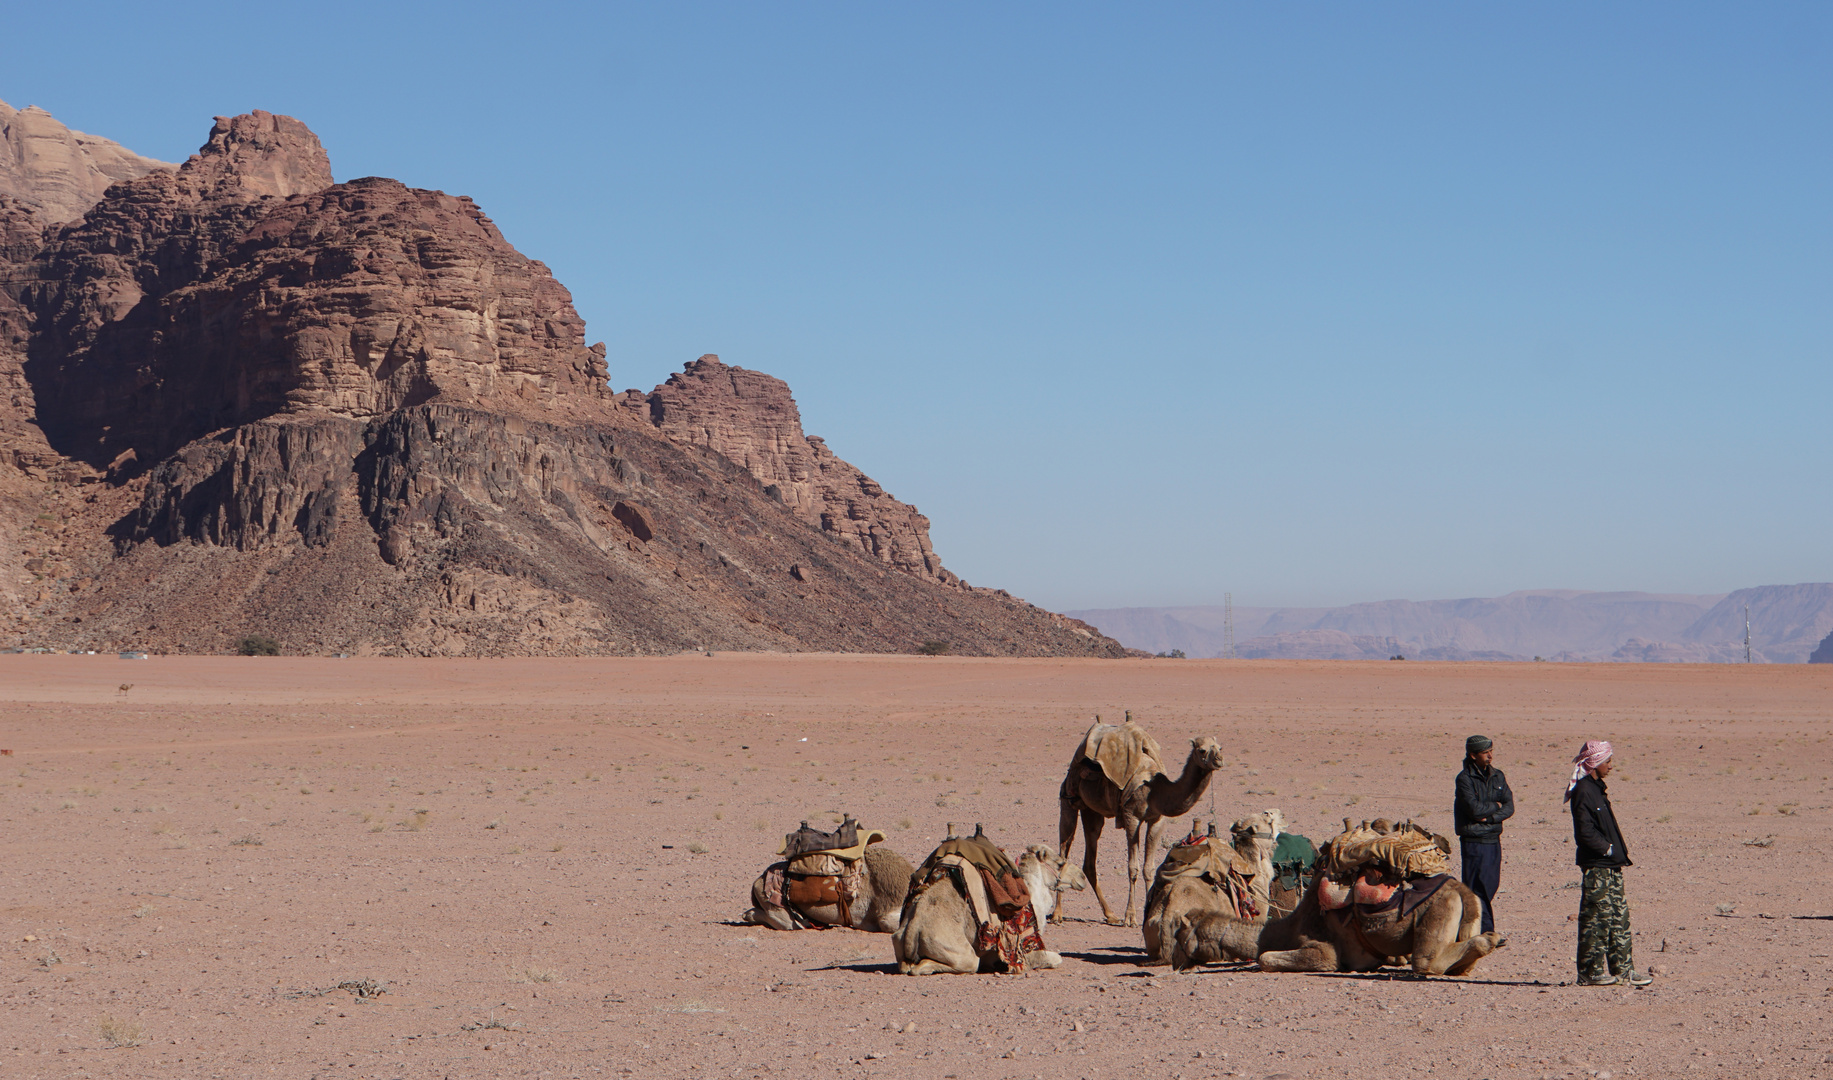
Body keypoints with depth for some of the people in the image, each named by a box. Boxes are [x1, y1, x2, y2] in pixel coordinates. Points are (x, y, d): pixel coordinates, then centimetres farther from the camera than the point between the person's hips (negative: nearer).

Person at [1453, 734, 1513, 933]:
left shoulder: (1497, 776, 10)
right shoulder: (1465, 778, -9)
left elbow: (1509, 807, 3)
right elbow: (1475, 808, -19)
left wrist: (1490, 817, -13)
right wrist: (1495, 806, -3)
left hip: (1493, 840, 6)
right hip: (1474, 840, -6)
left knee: (1491, 885, 8)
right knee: (1478, 887, -5)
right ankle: (1486, 930, -3)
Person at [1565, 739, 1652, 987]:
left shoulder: (1597, 788, 17)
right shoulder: (1583, 791, -14)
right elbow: (1585, 832, -19)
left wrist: (1619, 851, 11)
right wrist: (1609, 849, -11)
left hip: (1611, 865, 10)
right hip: (1596, 865, -10)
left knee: (1619, 916, 10)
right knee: (1596, 918, -5)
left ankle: (1623, 969, 13)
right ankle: (1590, 972, 1)